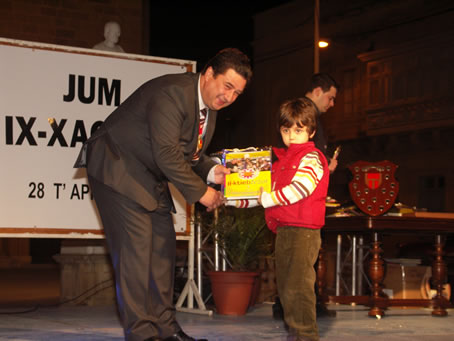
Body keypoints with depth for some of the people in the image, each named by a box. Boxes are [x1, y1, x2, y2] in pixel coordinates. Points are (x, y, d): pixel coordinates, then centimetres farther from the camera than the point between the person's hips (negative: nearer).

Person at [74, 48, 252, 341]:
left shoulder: (210, 106, 5)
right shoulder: (172, 92, -27)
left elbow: (190, 151, 12)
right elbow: (167, 153, -30)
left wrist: (211, 171, -8)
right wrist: (200, 191, -23)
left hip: (151, 174, 10)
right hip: (117, 167, -10)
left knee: (164, 244, 6)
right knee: (137, 243, -14)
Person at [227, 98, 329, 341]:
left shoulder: (311, 157, -5)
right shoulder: (279, 160, 22)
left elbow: (301, 188, -21)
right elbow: (262, 190, 27)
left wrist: (268, 199, -19)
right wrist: (232, 199, 21)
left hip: (303, 231, -9)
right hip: (283, 230, 9)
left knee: (298, 285, -13)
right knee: (285, 286, 12)